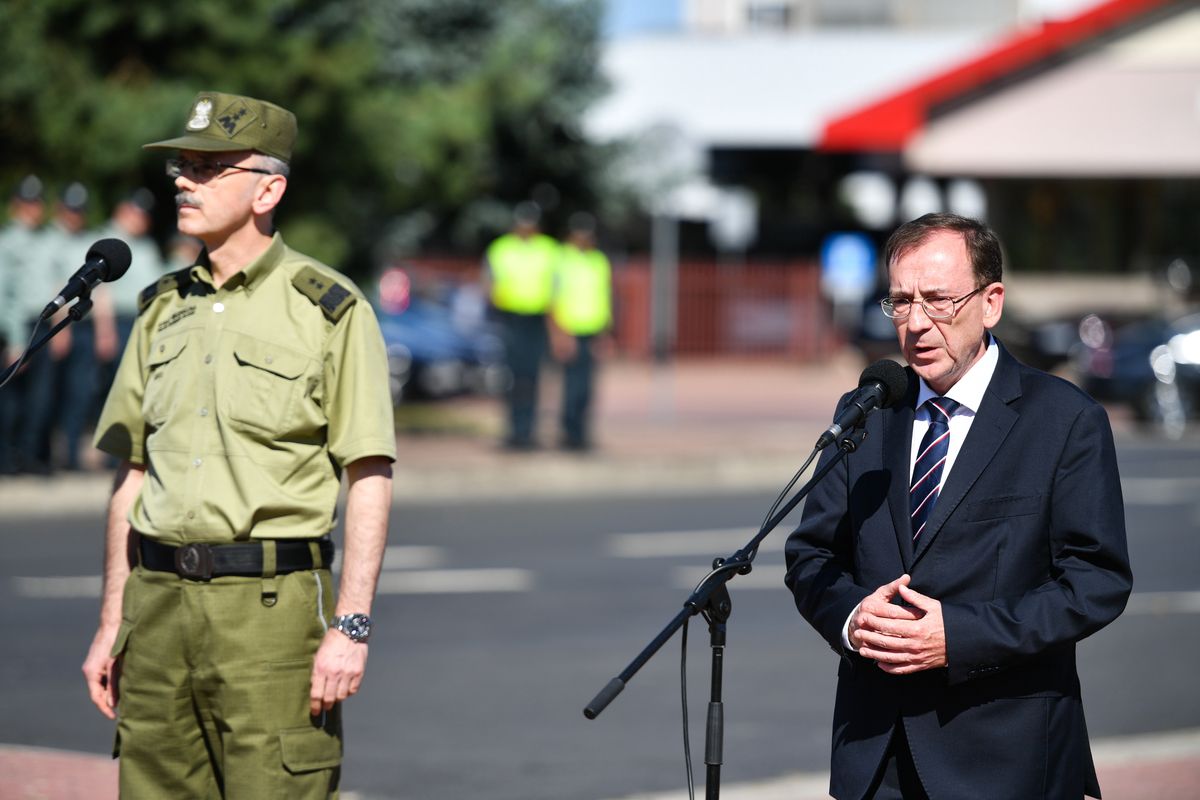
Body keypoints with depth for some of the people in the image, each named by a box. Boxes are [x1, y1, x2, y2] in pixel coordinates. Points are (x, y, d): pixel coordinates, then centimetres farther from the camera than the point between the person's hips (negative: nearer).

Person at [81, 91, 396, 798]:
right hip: (160, 601, 6)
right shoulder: (164, 310, 14)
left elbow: (370, 477, -6)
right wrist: (111, 625, 14)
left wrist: (351, 626, -14)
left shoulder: (330, 309, -3)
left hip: (272, 603, -5)